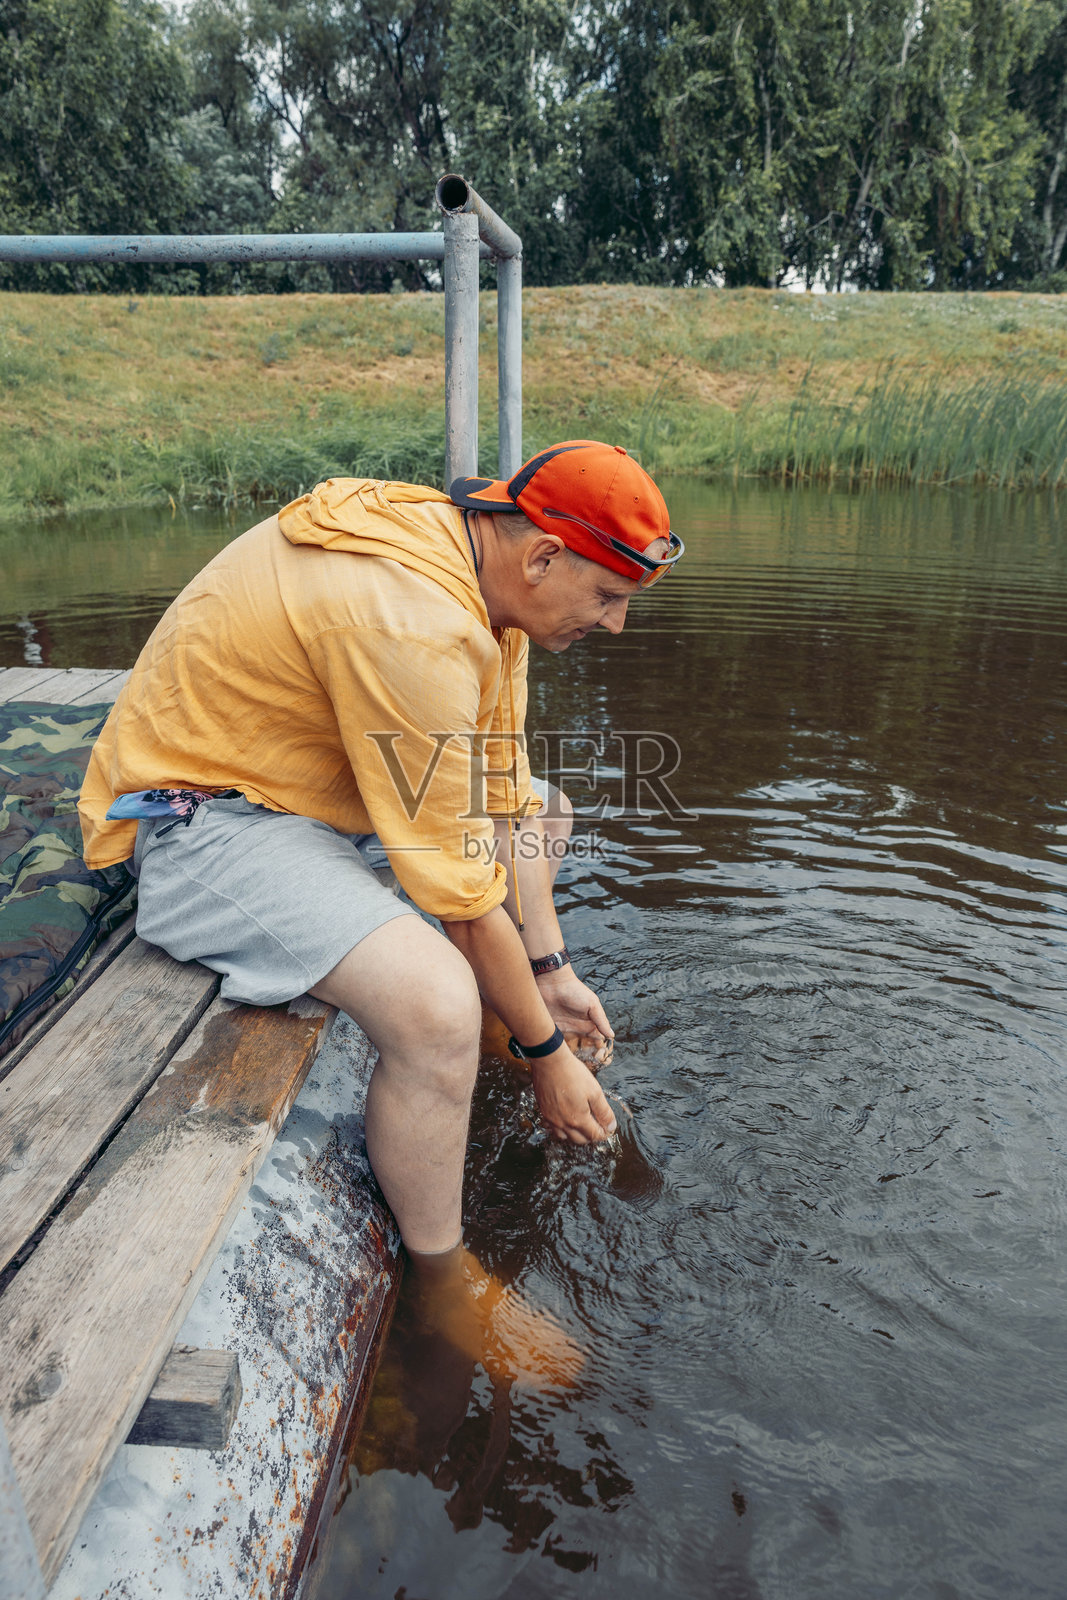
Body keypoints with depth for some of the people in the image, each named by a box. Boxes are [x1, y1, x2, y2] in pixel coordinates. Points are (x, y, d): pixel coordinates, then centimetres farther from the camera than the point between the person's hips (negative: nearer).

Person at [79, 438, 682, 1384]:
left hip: (304, 778, 10)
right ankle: (447, 1285, -6)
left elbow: (502, 788, 4)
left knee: (545, 814, 19)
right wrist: (545, 1054, -14)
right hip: (204, 820, -10)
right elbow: (459, 891, -27)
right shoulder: (411, 623, -32)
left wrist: (551, 966, 4)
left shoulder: (484, 566, -2)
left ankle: (488, 1031, 24)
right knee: (434, 1002, -32)